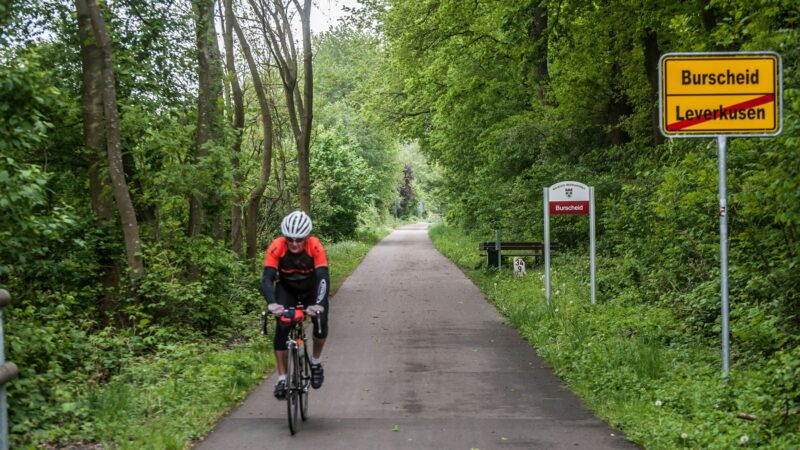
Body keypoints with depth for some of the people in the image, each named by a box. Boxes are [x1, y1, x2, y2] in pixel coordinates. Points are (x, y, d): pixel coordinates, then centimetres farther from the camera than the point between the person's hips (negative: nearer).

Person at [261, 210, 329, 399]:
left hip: (311, 289, 0)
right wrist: (272, 303, -54)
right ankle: (282, 379, -9)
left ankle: (316, 363, 8)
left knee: (321, 322, -19)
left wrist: (319, 304, -56)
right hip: (286, 289, 0)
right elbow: (267, 279, -36)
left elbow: (323, 277, -39)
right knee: (281, 329, -18)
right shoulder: (277, 247, -30)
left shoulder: (315, 247, -32)